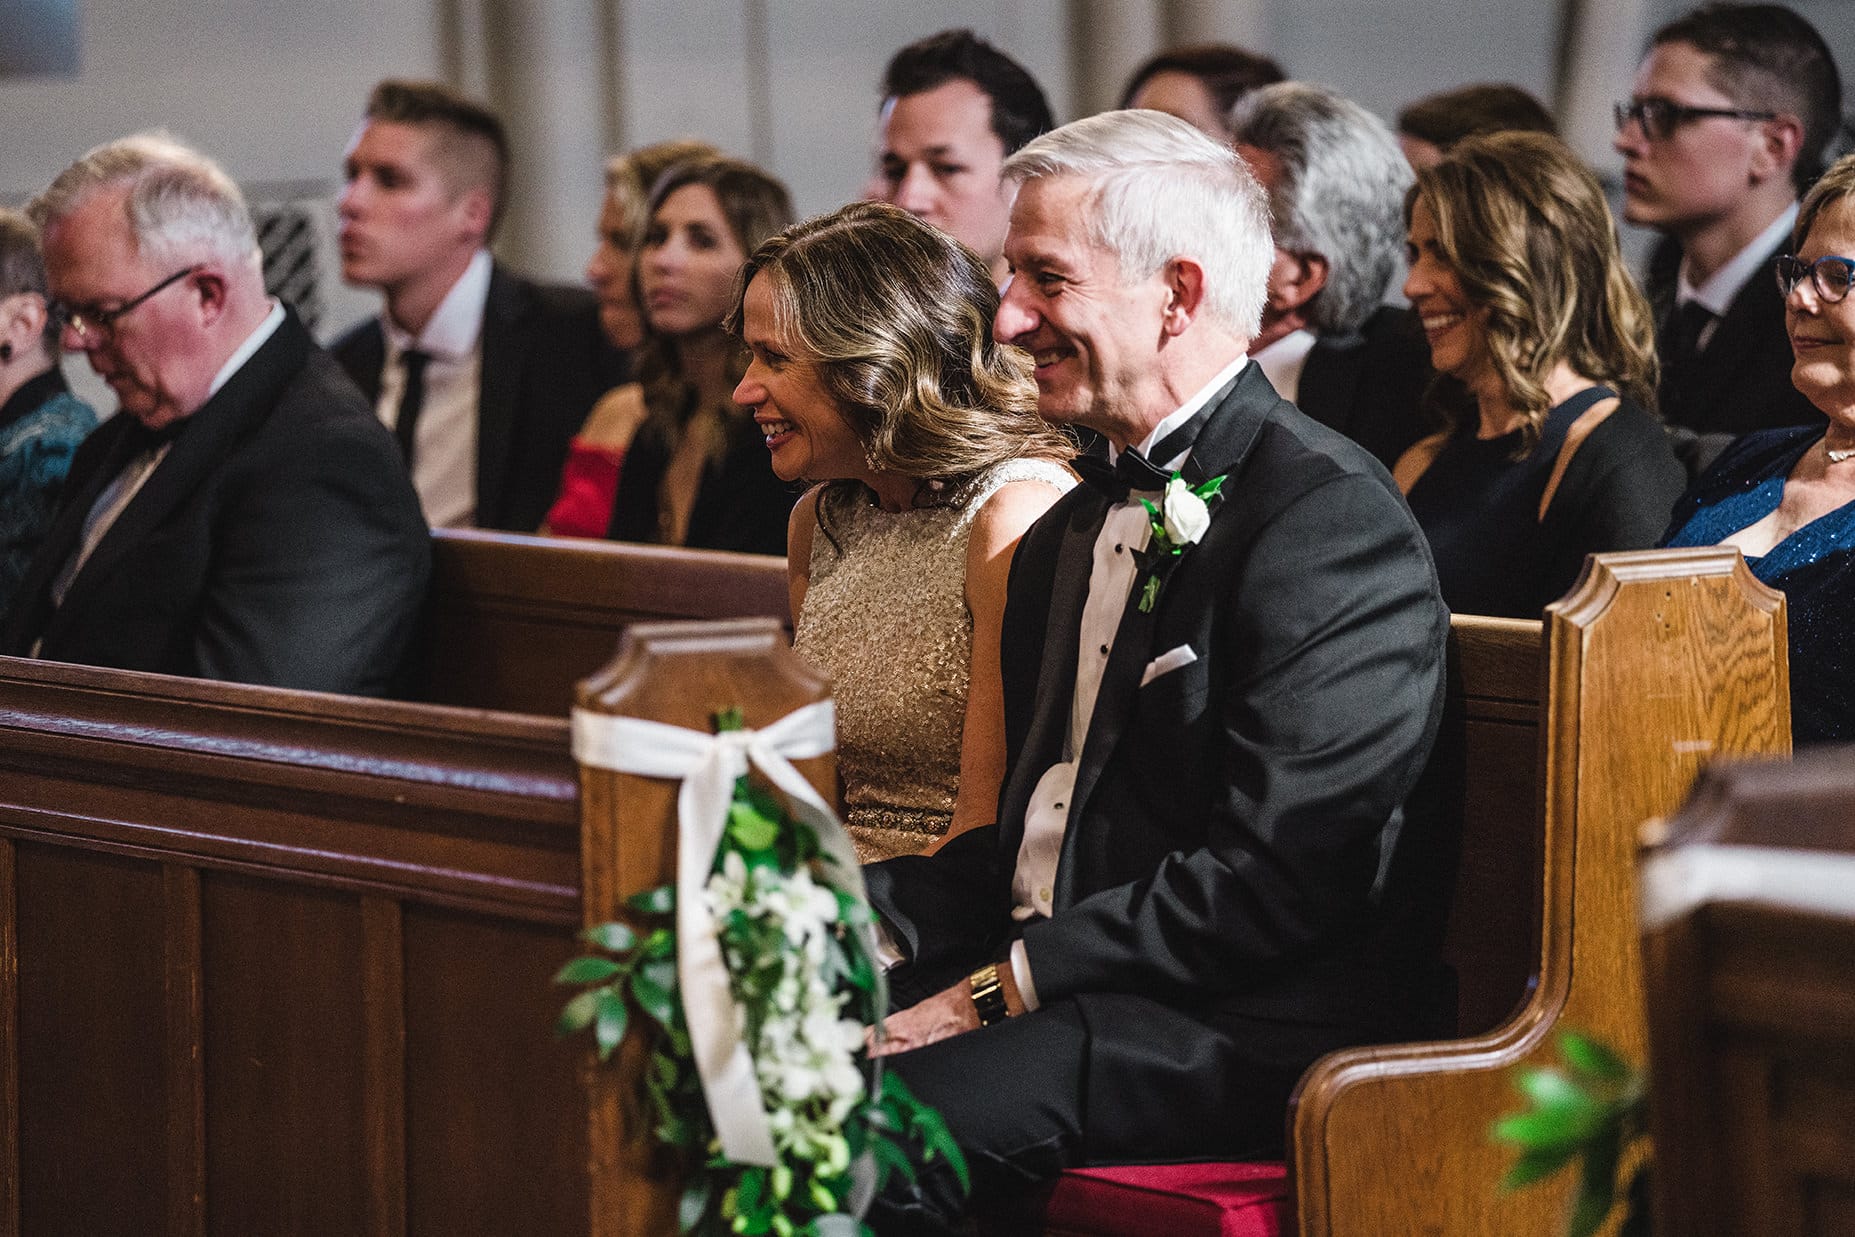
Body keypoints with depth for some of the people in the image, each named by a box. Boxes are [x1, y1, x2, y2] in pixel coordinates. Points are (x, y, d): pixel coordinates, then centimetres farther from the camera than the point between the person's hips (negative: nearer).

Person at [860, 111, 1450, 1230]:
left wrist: (1009, 982, -17)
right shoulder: (1074, 526, 19)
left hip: (1248, 1026, -9)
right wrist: (863, 916, 2)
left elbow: (1277, 876, -19)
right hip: (1048, 980, 9)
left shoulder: (1330, 517, -12)